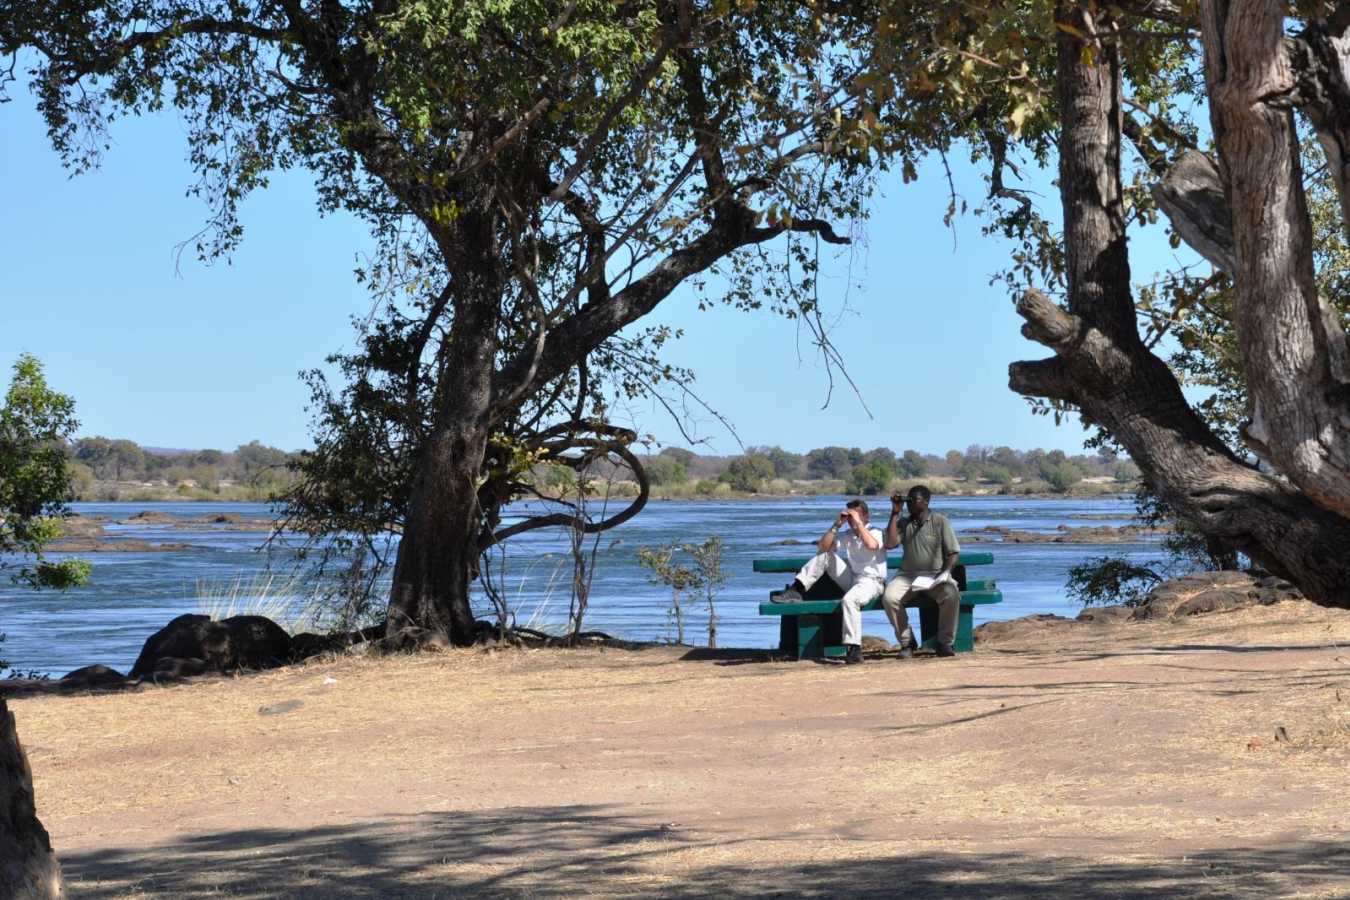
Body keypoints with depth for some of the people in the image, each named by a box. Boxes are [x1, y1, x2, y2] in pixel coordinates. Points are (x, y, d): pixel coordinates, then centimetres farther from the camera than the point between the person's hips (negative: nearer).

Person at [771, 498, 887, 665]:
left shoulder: (876, 532, -3)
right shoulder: (847, 536, 13)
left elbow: (872, 545, -28)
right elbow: (822, 546, 3)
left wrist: (859, 524, -19)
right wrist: (836, 525, -3)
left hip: (872, 582, -7)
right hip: (852, 580, 7)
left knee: (849, 599, -39)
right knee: (824, 554, 4)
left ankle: (854, 648, -39)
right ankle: (797, 590, -4)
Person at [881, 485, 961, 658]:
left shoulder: (940, 521, 6)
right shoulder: (903, 523, 12)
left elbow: (953, 552, 5)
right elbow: (890, 544, -6)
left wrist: (945, 572, -14)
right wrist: (895, 513, -3)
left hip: (935, 576, -2)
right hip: (907, 575, 2)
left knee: (952, 595, -34)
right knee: (889, 598, -29)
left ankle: (944, 642, -15)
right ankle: (907, 642, -11)